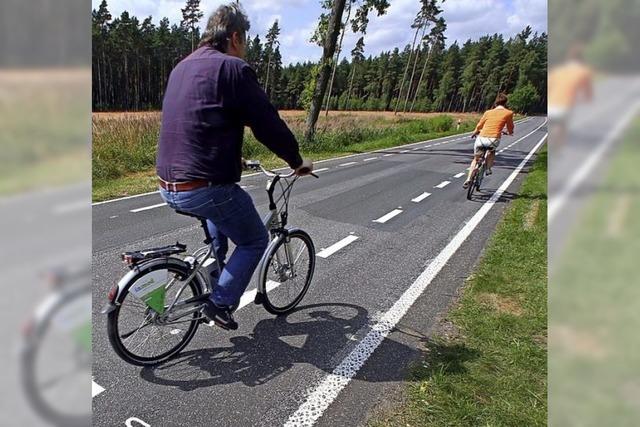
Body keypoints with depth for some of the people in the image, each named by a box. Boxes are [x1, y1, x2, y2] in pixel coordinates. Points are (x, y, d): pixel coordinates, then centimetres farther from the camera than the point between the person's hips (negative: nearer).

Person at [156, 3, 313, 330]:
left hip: (168, 187, 9)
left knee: (223, 205, 37)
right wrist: (297, 161, 6)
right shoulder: (232, 68, -10)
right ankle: (220, 303, 11)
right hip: (203, 188, -9)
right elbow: (268, 125, -11)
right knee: (255, 241, 13)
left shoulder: (182, 67, 16)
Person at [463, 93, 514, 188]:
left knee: (476, 159, 20)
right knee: (492, 151, 34)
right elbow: (510, 128, 24)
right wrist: (510, 132, 46)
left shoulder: (488, 112, 18)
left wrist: (474, 134, 43)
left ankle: (468, 179, 5)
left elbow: (479, 126, 24)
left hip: (481, 138, 2)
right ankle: (488, 168, 15)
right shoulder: (509, 113, 12)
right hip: (493, 139, -2)